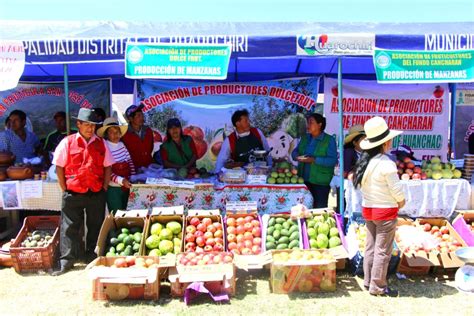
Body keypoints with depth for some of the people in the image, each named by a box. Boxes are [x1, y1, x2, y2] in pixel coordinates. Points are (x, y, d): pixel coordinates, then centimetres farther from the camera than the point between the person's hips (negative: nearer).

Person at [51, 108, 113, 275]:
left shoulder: (101, 143, 5)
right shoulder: (67, 142, -1)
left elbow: (108, 167, 8)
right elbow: (59, 167, 0)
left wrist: (104, 188, 2)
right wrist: (65, 189, -3)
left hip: (96, 194, 2)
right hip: (73, 194, -2)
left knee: (96, 226, 12)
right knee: (69, 228, 3)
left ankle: (93, 256, 27)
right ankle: (66, 260, 12)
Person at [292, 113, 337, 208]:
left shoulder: (329, 140, -6)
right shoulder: (305, 138, 12)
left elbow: (333, 160, -15)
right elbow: (295, 151, 15)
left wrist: (314, 160, -24)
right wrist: (296, 156, -9)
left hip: (320, 182, -5)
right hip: (304, 179, 5)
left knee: (319, 208, -3)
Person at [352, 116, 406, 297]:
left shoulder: (365, 161, 3)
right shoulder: (386, 163, -20)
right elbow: (396, 189, -17)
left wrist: (372, 199, 10)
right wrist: (401, 202, 1)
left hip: (368, 208, 8)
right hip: (385, 210, -7)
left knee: (371, 247, 16)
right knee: (383, 250, 3)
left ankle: (368, 281, 26)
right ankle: (378, 287, 11)